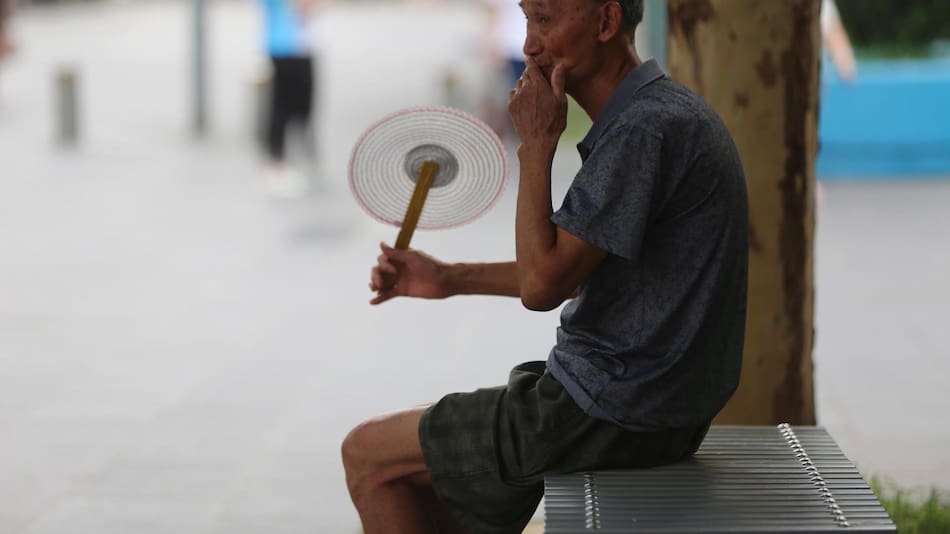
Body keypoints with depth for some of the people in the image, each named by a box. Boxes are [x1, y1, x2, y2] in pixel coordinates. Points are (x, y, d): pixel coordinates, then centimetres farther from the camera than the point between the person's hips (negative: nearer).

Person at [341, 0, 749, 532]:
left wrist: (538, 144, -16)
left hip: (612, 416, -10)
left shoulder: (647, 127, -23)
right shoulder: (661, 112, 10)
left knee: (368, 454, 2)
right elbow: (577, 269, 20)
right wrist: (451, 278, 18)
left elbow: (542, 285, -23)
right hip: (653, 401, 10)